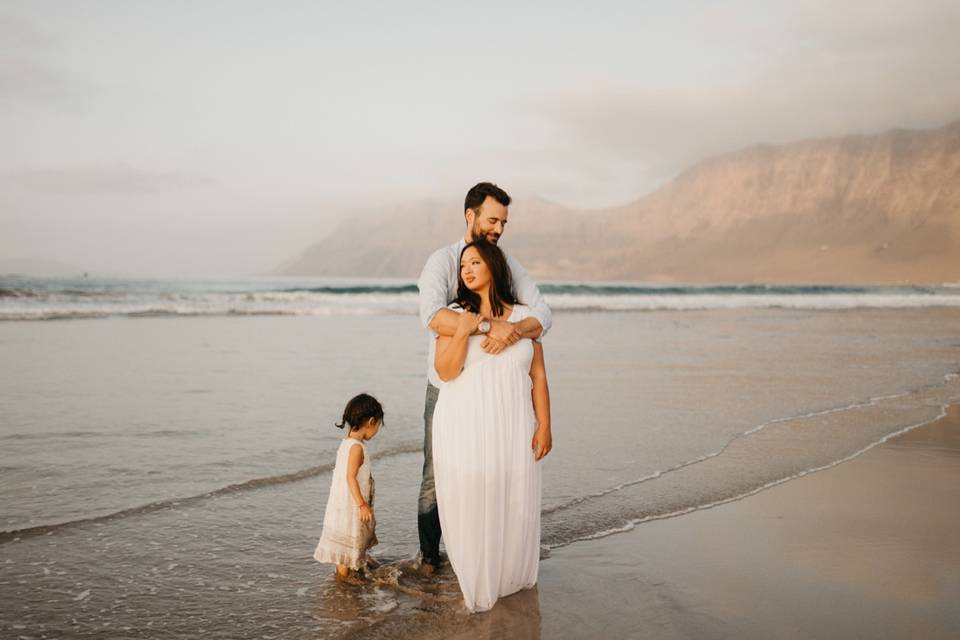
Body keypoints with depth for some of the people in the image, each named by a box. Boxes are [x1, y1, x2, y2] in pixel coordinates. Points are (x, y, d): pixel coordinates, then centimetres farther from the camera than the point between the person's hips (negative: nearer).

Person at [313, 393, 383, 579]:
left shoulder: (346, 443, 7)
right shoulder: (357, 447, -21)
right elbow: (351, 477, -26)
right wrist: (362, 504, -25)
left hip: (341, 504, 9)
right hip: (350, 506, -9)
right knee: (349, 541, 2)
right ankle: (344, 575, 11)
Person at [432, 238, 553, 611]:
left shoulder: (524, 316, 5)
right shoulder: (455, 316, 1)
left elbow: (537, 375, 5)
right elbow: (445, 372, -8)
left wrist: (544, 425, 0)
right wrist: (463, 332, -19)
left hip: (512, 427, 2)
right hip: (465, 428, -1)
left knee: (515, 502, 6)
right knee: (471, 503, 0)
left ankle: (511, 574, 28)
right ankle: (476, 583, 17)